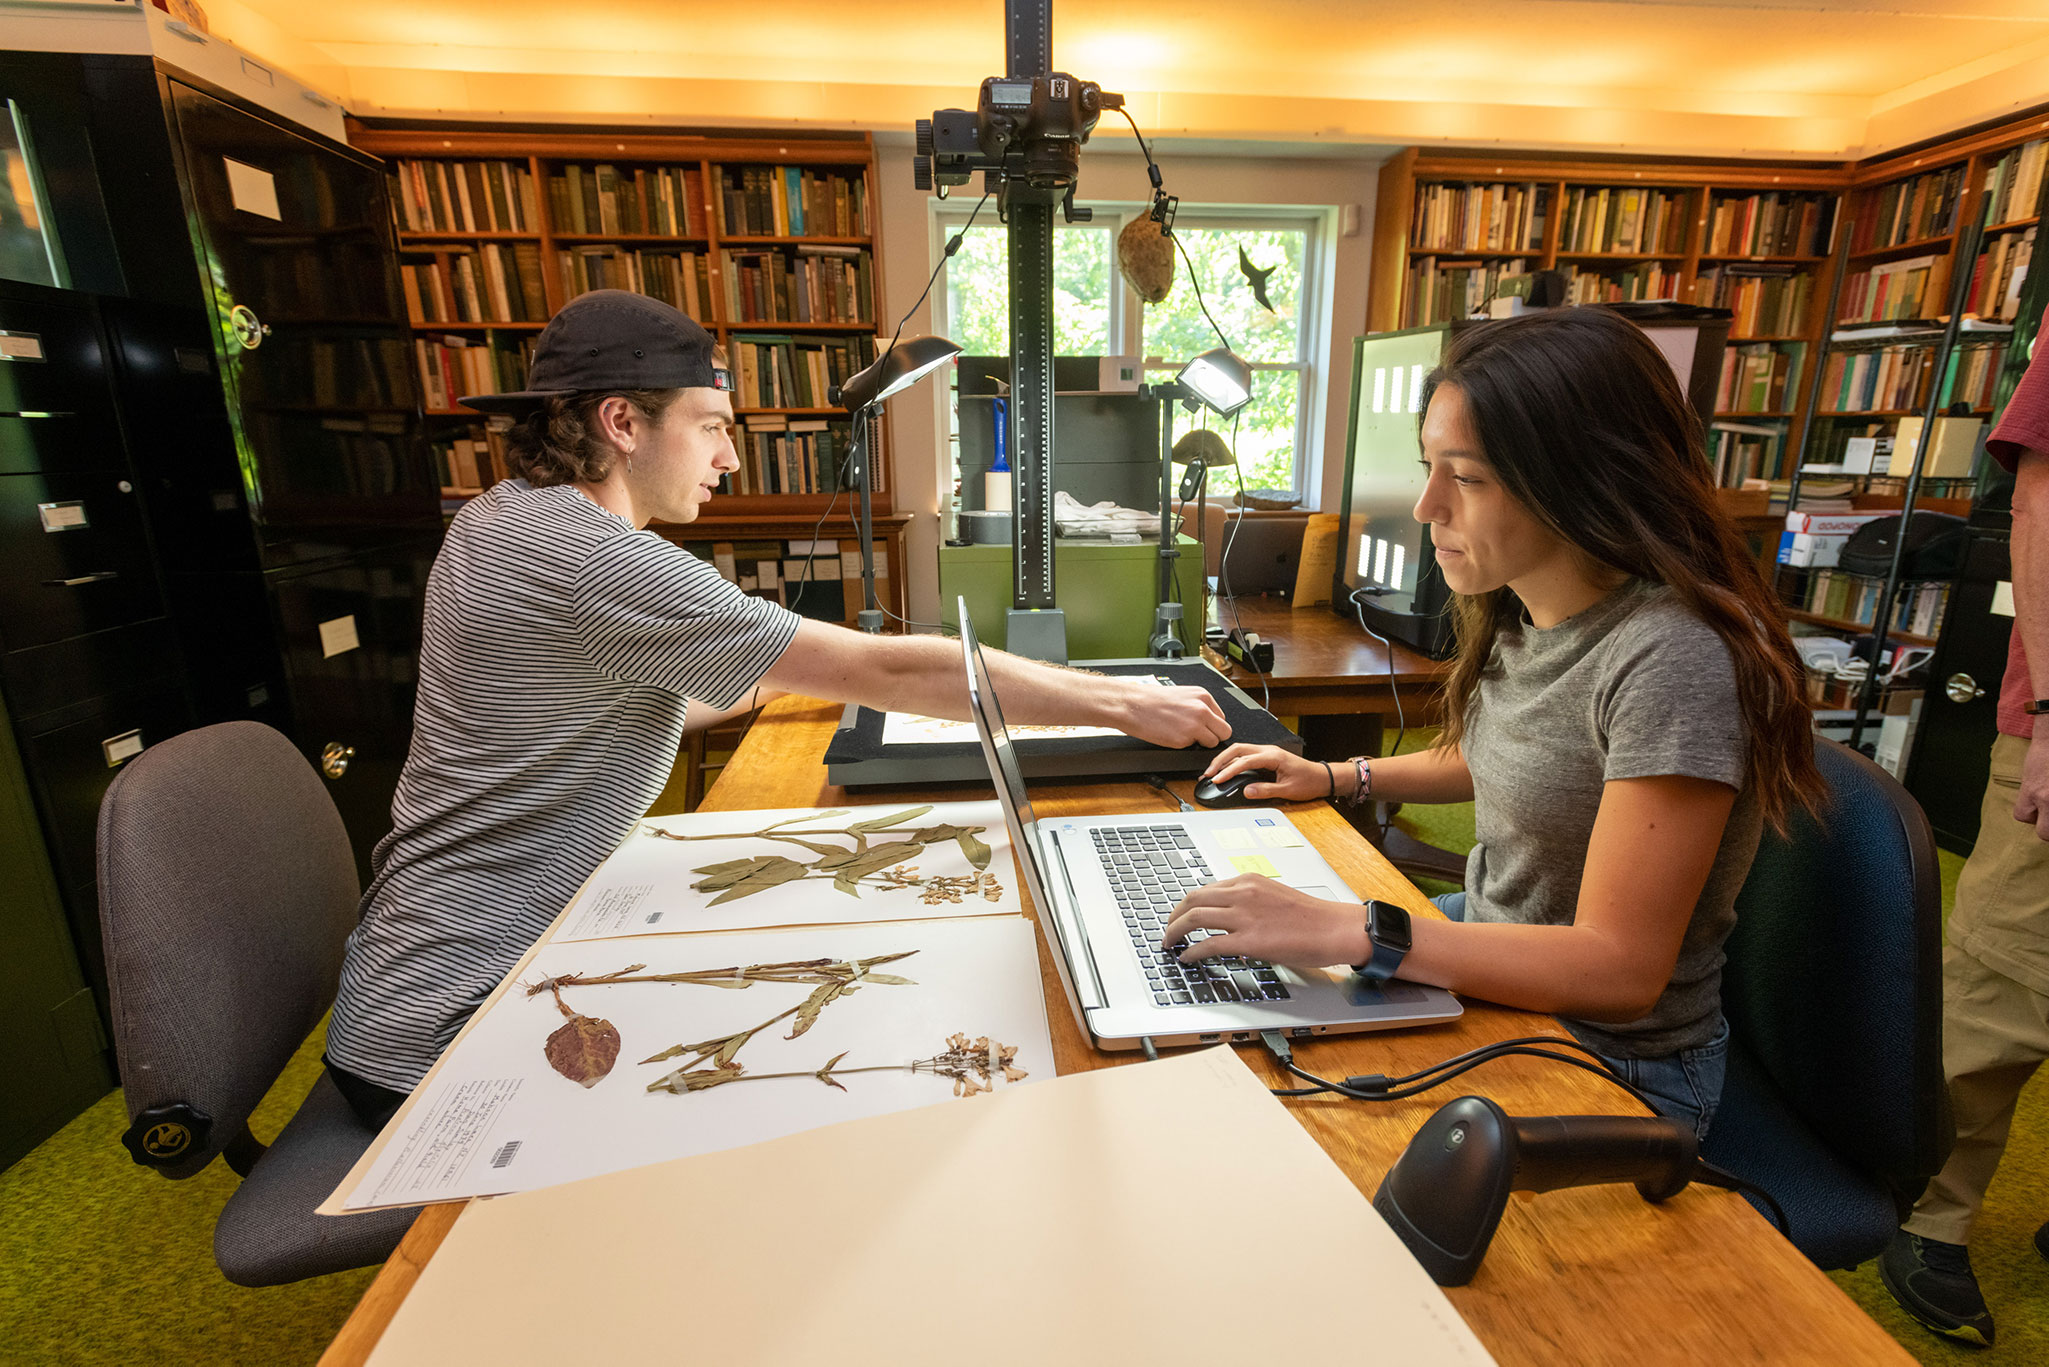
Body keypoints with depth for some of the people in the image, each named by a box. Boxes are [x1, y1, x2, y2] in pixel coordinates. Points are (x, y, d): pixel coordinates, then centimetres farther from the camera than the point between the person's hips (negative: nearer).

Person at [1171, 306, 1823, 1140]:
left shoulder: (1671, 662, -30)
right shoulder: (1519, 614, -3)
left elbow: (1618, 969, -29)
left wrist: (1349, 932, -36)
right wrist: (1336, 778, 9)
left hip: (1611, 1068, -7)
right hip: (1489, 950, 8)